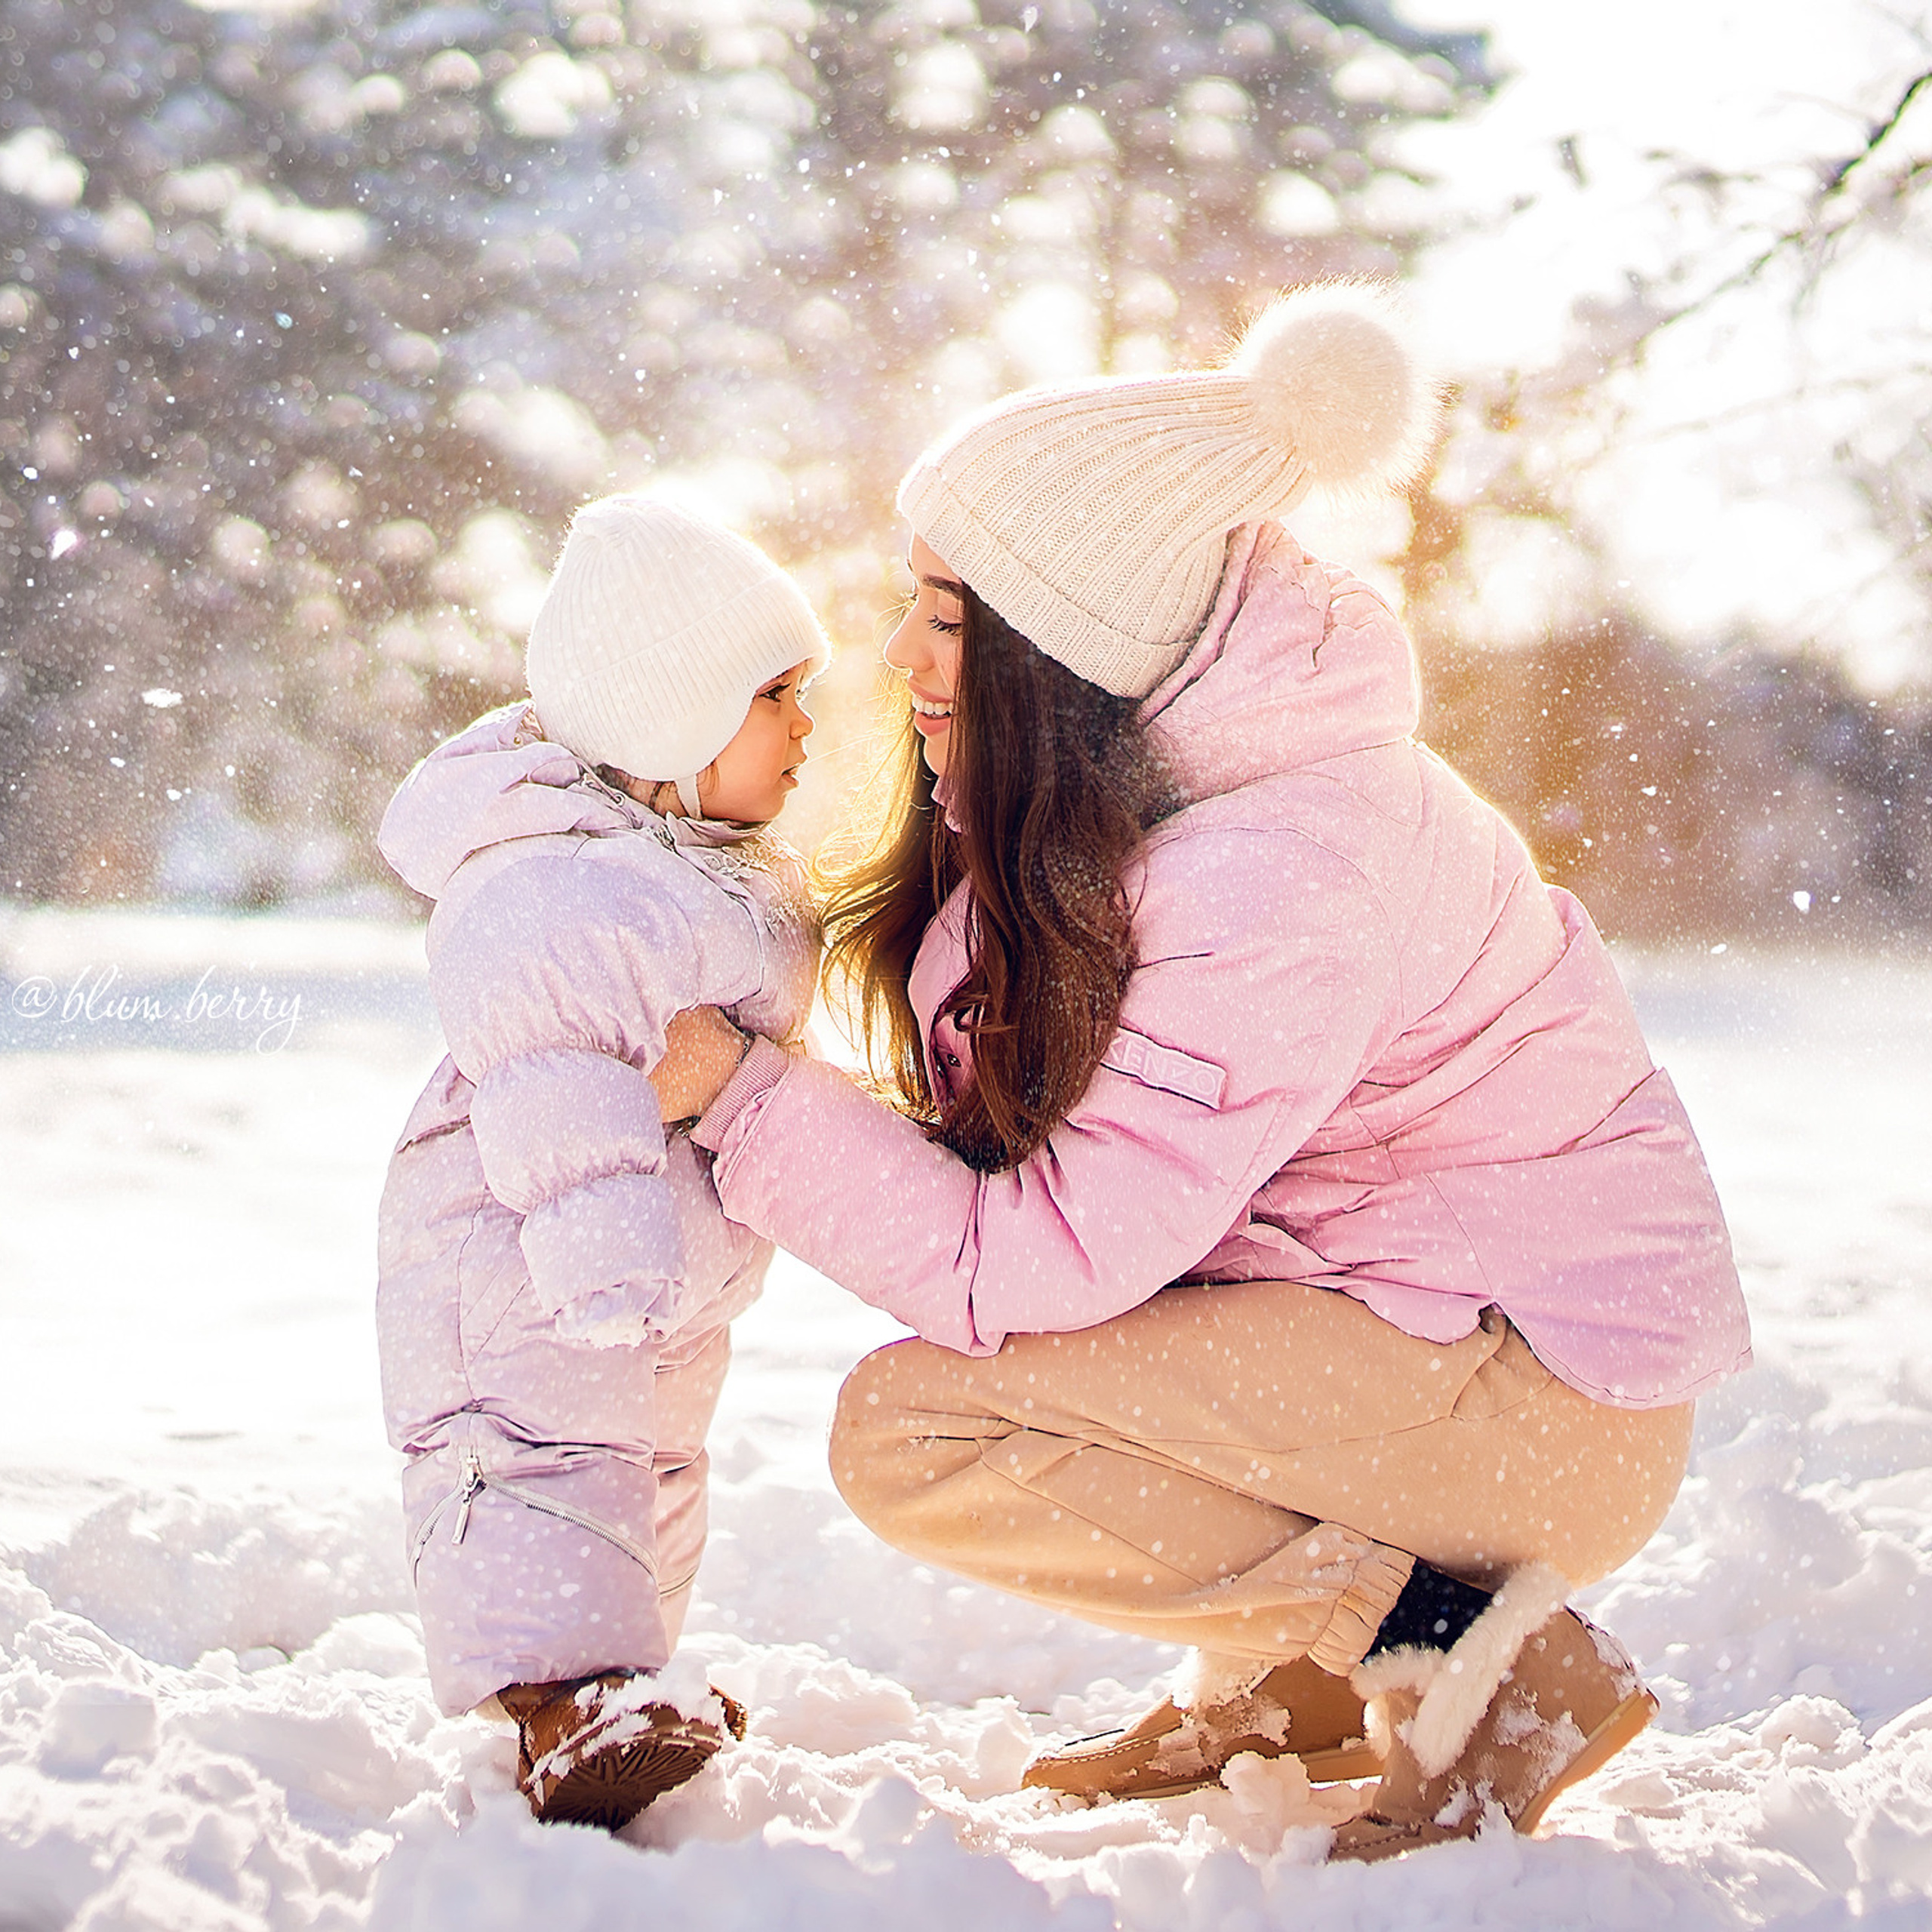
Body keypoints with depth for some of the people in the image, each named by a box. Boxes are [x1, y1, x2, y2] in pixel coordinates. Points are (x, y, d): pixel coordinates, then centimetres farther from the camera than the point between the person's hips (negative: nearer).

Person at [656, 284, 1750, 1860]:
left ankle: (1473, 1659, -11)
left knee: (909, 1429, -17)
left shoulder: (1283, 874, -27)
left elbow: (1036, 1267, -24)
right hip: (1394, 1309, 9)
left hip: (1553, 1399, -9)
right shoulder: (1122, 776, 2)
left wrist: (738, 1089, -18)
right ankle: (1288, 1678, 12)